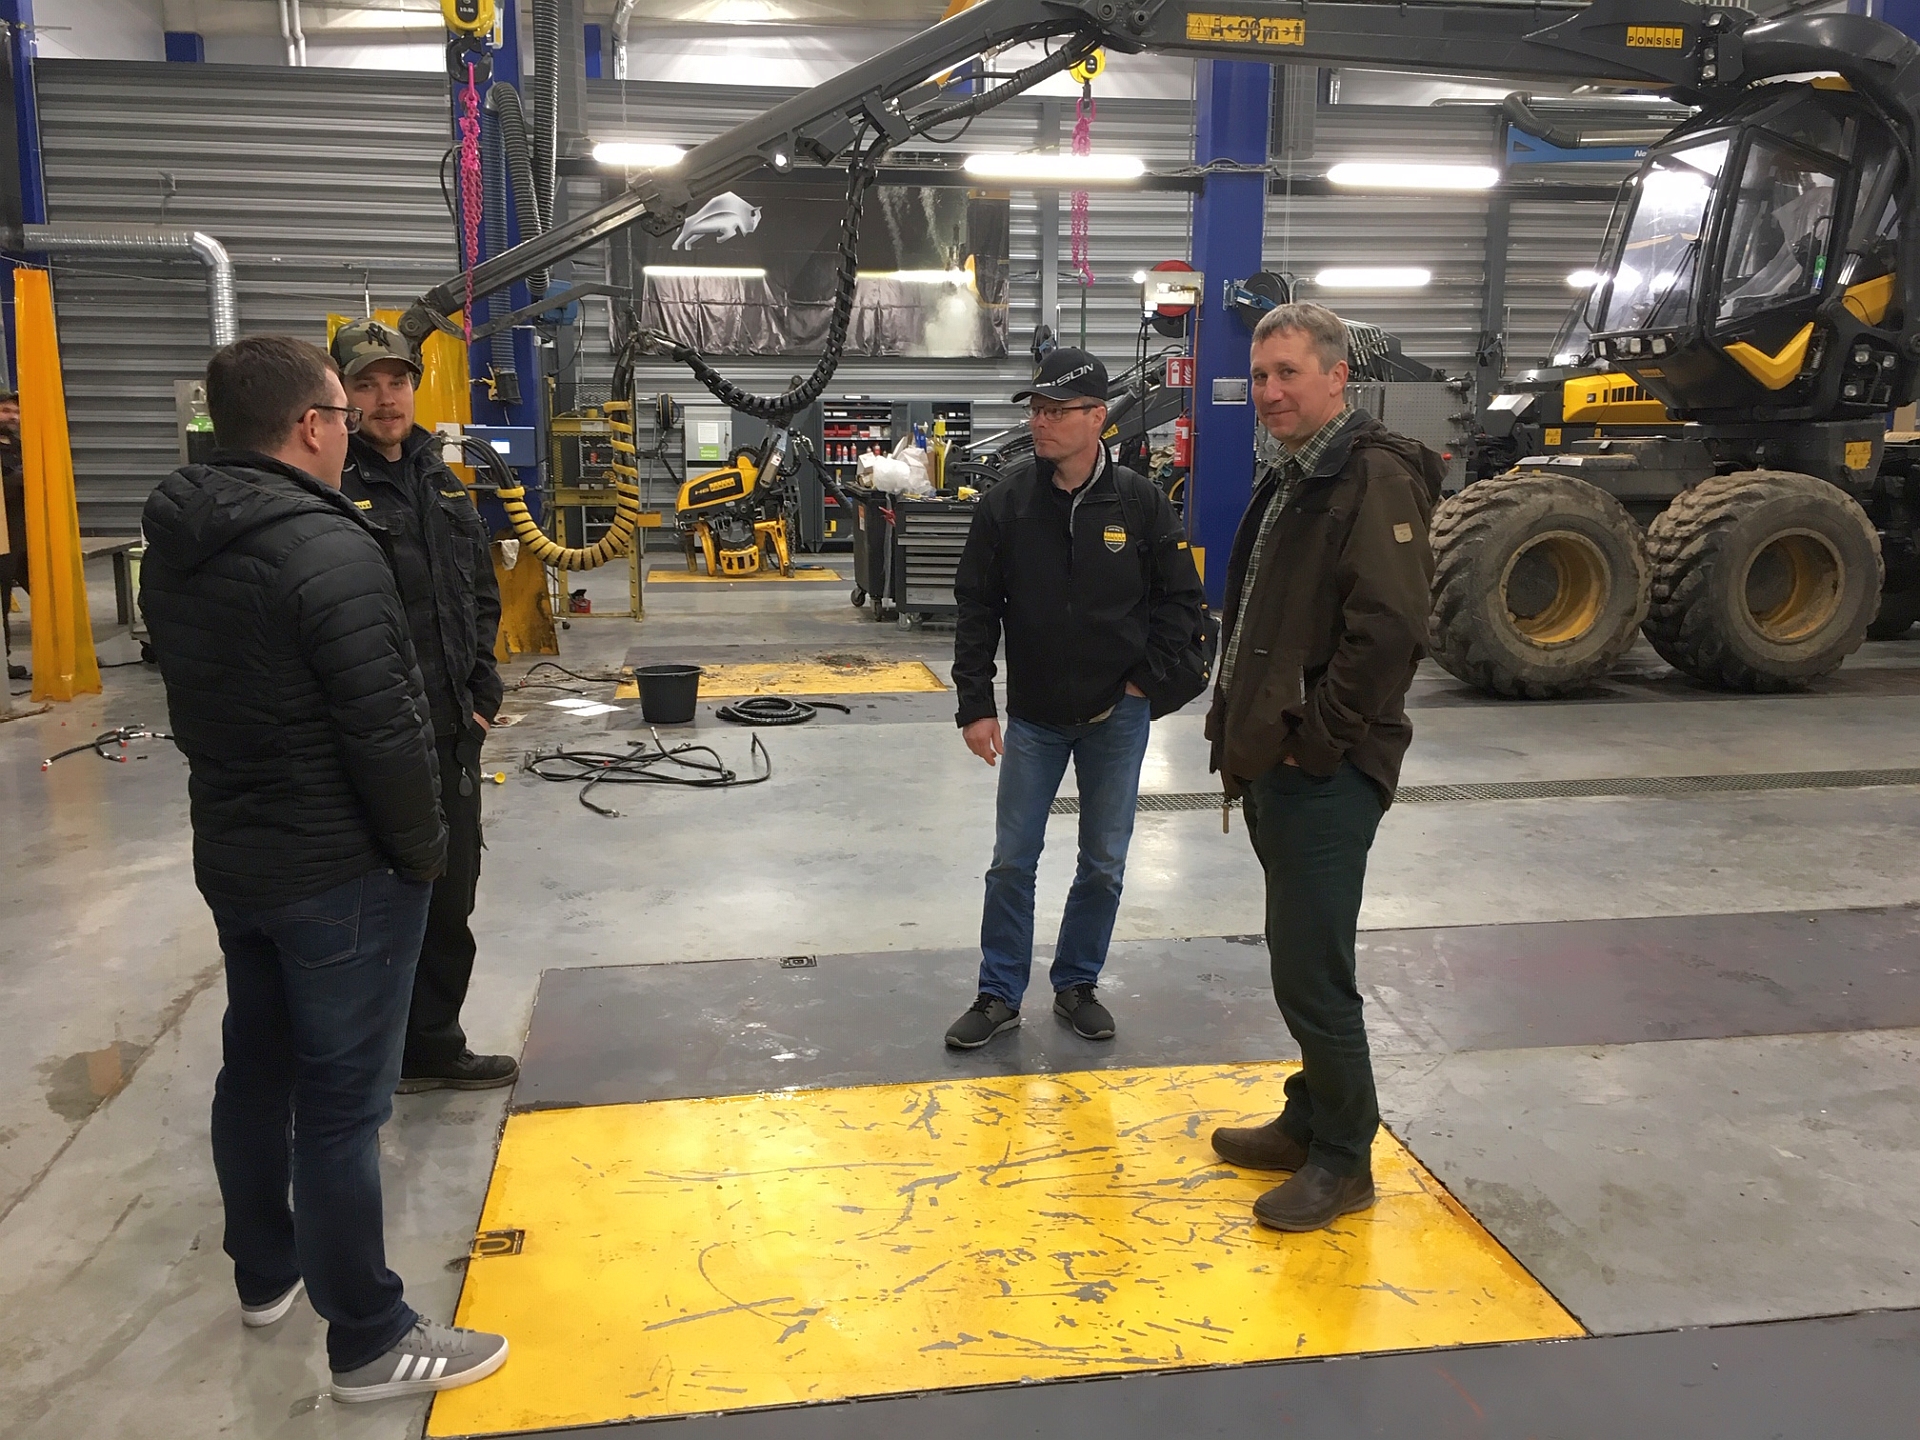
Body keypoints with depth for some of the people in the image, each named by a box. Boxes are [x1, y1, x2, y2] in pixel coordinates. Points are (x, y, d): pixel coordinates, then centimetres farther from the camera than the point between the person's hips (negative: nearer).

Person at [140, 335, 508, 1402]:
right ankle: (372, 1342, 14)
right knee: (342, 1102, 1)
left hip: (231, 857, 9)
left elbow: (200, 705, 12)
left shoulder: (177, 544, 4)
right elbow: (386, 732, -24)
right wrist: (426, 850, -9)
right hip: (340, 873, -9)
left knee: (256, 1068, 21)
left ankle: (267, 1272, 40)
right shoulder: (328, 549, -23)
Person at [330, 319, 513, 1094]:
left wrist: (482, 694, 9)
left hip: (453, 734, 7)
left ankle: (432, 1044, 31)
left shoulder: (440, 481, 13)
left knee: (449, 893, 16)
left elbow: (483, 597, 18)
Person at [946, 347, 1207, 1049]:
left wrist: (1145, 675, -5)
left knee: (1104, 863, 10)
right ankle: (1000, 994, 22)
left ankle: (1077, 985, 29)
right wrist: (975, 704, -7)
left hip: (1116, 717, 0)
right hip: (1032, 717, 0)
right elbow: (977, 609, -3)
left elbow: (1184, 599, 1)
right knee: (1012, 861, 6)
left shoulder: (1140, 503, -7)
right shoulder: (1006, 503, -6)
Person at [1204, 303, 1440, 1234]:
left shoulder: (1375, 478, -14)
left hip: (1325, 774, -9)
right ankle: (1309, 1122, 34)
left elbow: (1391, 628, -24)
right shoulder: (1286, 481, 16)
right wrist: (1238, 730, 15)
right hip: (1273, 765, 9)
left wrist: (1315, 737, -18)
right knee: (1300, 959, 19)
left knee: (1311, 971, -2)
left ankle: (1344, 1161, 14)